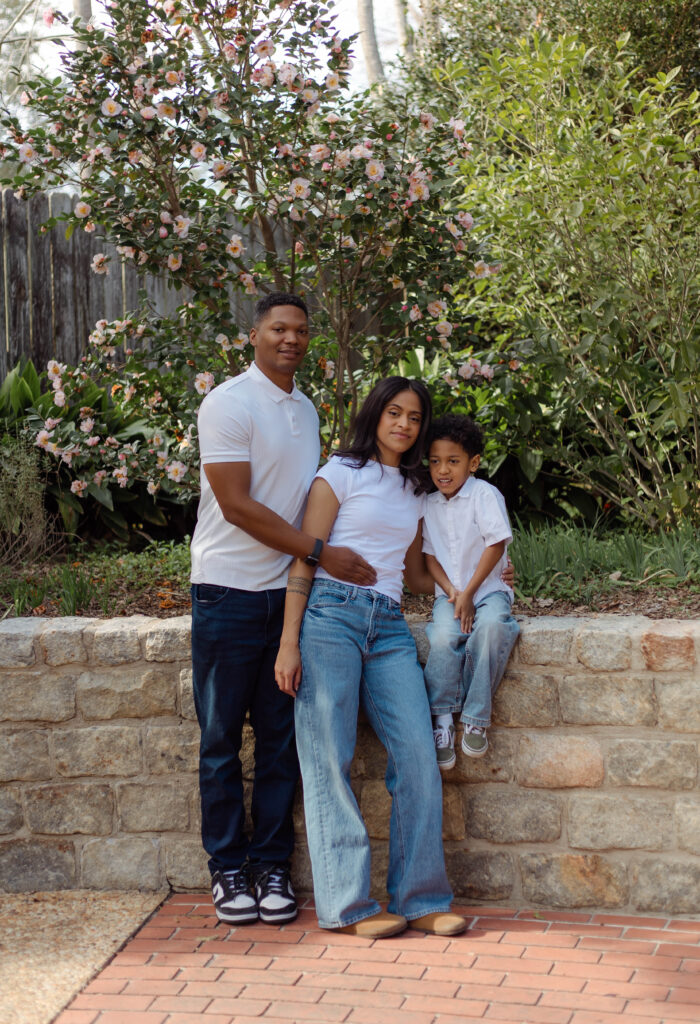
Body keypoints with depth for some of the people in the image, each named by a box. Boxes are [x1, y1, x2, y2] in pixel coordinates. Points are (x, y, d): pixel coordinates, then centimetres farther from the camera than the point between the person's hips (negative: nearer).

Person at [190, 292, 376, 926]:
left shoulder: (307, 410, 15)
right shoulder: (229, 403, -8)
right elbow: (237, 504, -15)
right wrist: (320, 552, -15)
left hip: (289, 593, 6)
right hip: (230, 591, -6)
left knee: (280, 737, 8)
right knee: (222, 739, 2)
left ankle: (272, 864, 17)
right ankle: (228, 868, 12)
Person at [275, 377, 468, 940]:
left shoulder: (413, 491, 22)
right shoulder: (341, 473, 5)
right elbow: (305, 559, -1)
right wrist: (289, 642, -9)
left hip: (390, 627, 5)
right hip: (332, 615, -5)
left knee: (419, 756, -7)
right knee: (330, 761, -7)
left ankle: (421, 899, -1)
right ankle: (350, 904, -3)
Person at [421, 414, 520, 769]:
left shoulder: (485, 495, -6)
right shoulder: (429, 505, 9)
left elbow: (496, 545, -10)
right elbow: (430, 555, 9)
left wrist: (469, 594, -12)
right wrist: (451, 593, -9)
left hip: (488, 589, -3)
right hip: (450, 594, 3)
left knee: (491, 626, -35)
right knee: (443, 636, -30)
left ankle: (476, 719, -25)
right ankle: (441, 720, -22)